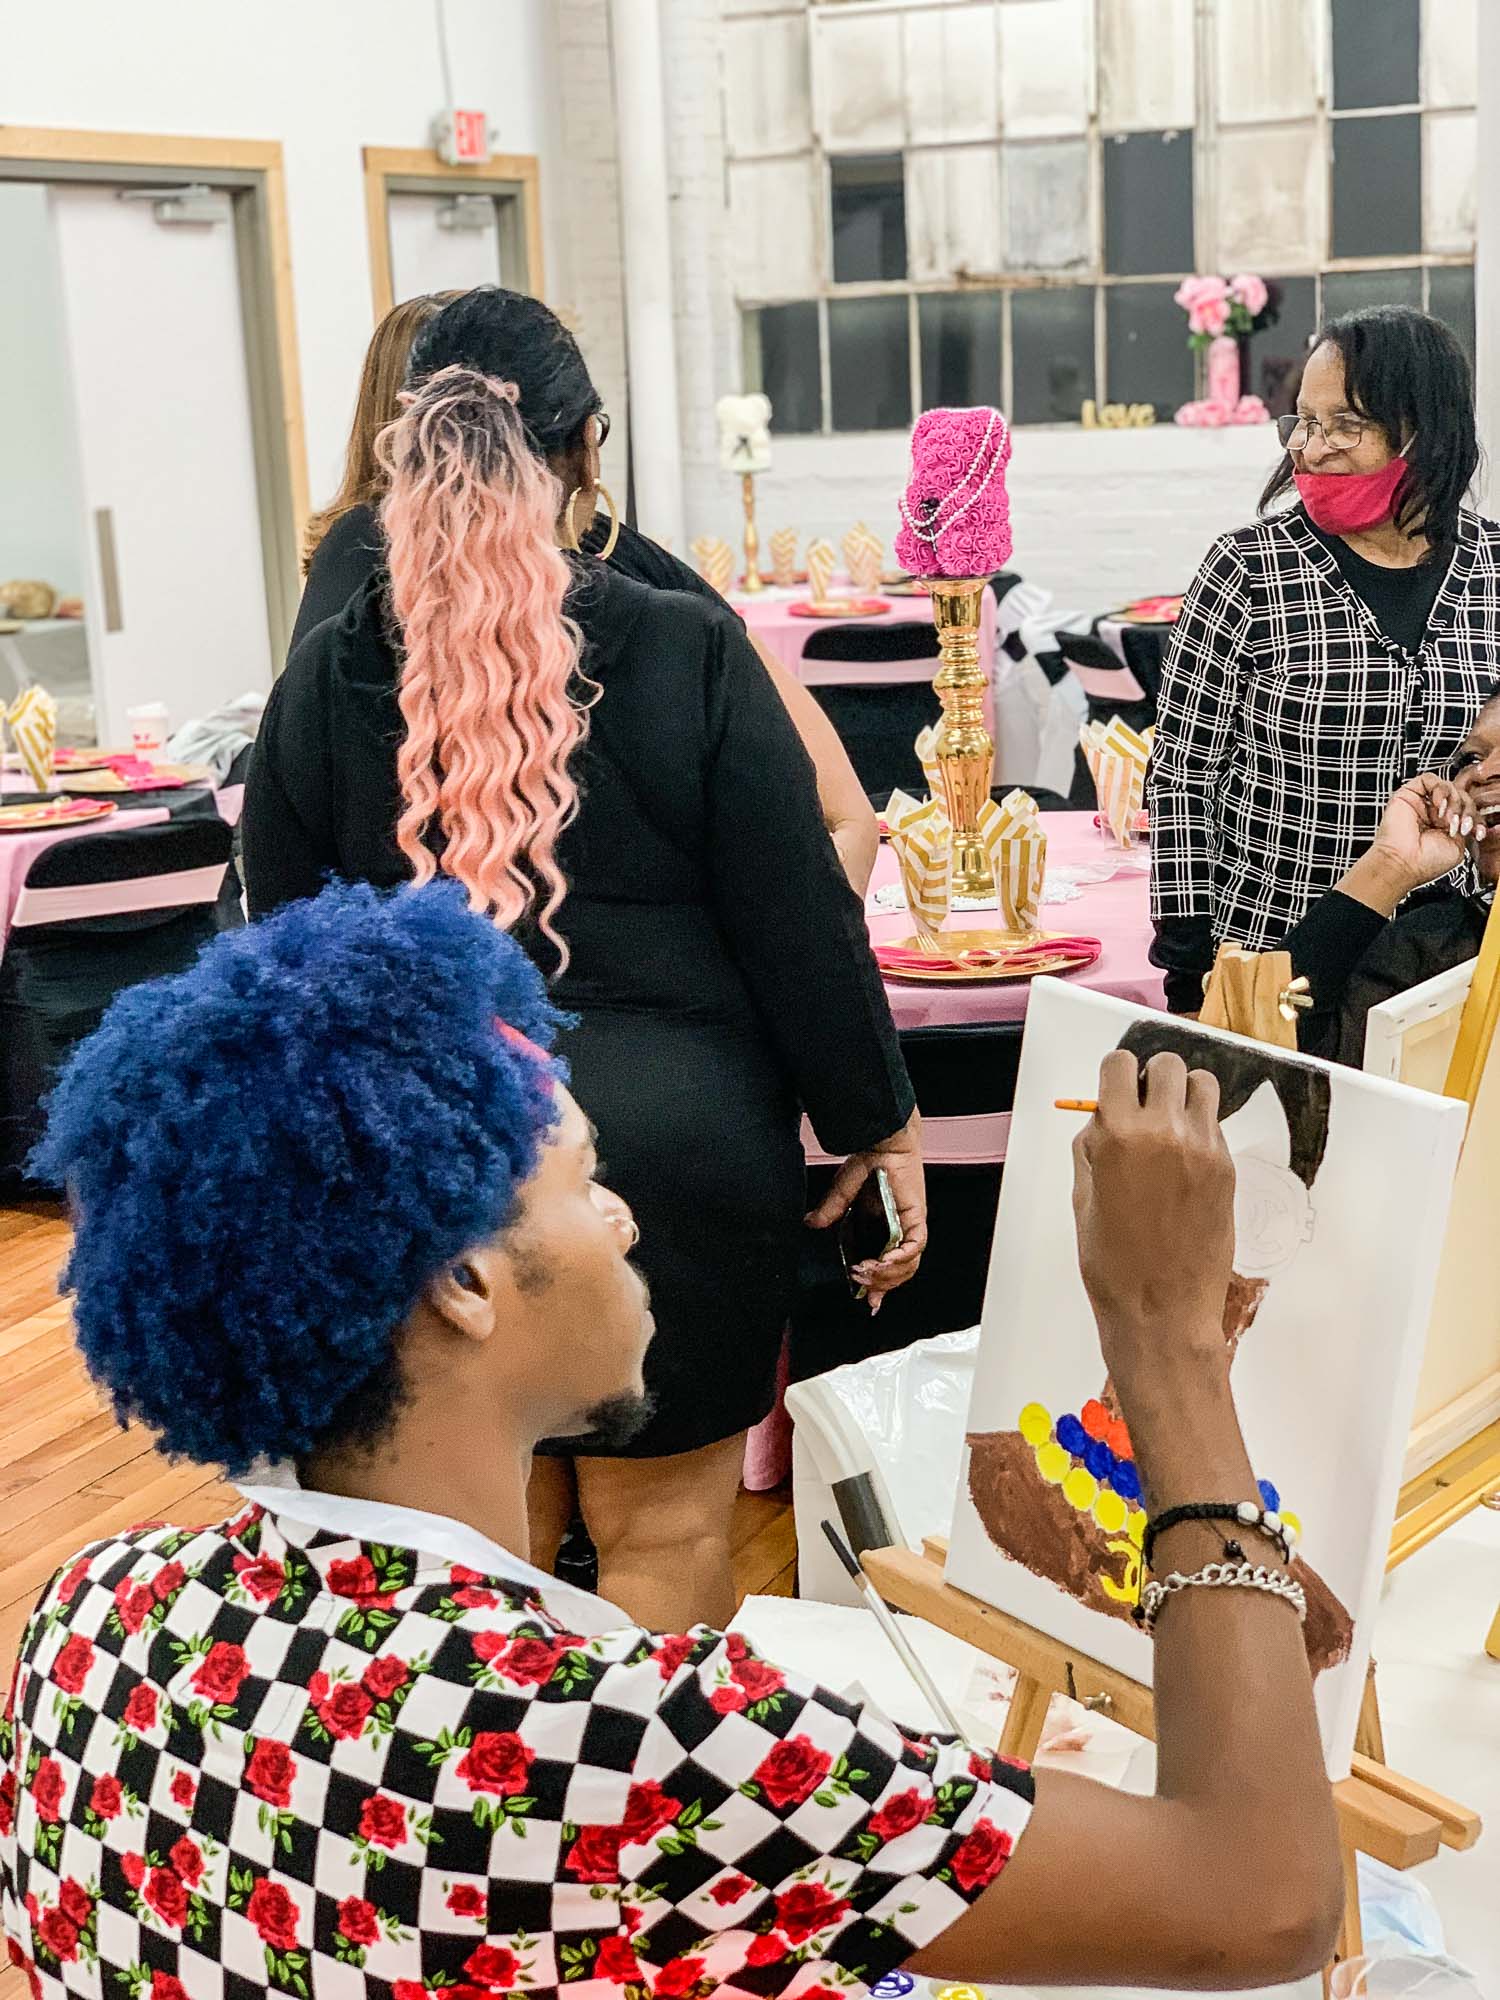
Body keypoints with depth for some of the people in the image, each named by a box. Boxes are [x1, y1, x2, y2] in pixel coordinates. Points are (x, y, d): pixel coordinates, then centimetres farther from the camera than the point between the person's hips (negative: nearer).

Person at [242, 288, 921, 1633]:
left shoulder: (326, 681, -2)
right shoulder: (691, 654, -10)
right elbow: (802, 926, -7)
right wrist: (876, 1119, 5)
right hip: (672, 1147, -2)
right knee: (666, 1526, 12)